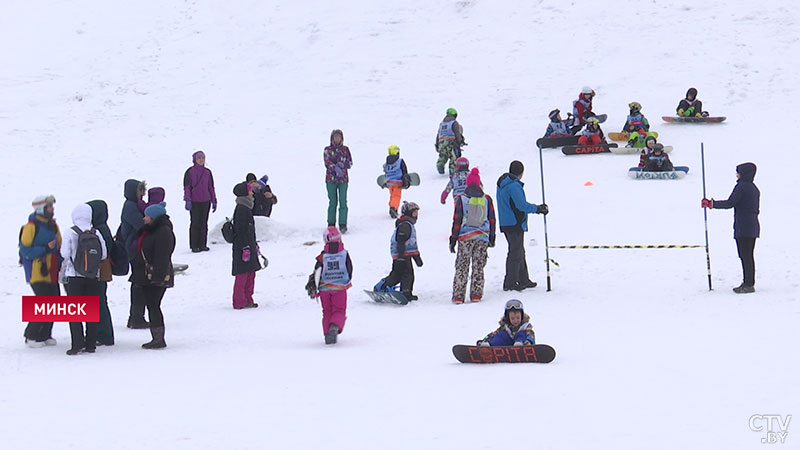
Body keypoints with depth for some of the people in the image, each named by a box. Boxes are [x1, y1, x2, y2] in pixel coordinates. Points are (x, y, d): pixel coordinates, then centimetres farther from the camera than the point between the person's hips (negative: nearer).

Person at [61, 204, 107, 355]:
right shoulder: (96, 233, -2)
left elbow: (65, 254, -10)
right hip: (93, 277, 3)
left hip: (74, 276, -3)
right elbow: (104, 254, -1)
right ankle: (91, 344, 11)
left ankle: (77, 344, -8)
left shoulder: (71, 233, -9)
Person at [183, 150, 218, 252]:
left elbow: (211, 187, 16)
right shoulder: (190, 172, 0)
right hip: (194, 202, -4)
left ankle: (203, 245, 9)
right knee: (195, 223, -3)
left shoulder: (207, 172, 11)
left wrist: (214, 201, 14)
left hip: (206, 202, 4)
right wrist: (187, 200, -12)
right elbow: (187, 187, -2)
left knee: (204, 223, 5)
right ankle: (194, 246, 0)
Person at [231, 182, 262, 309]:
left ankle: (247, 300, 20)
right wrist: (245, 248, -22)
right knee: (242, 275, -6)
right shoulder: (241, 209, -16)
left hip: (249, 245, 10)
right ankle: (239, 302, -2)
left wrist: (254, 244, 26)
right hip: (242, 247, -10)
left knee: (251, 273, 13)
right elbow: (240, 231, -20)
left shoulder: (246, 208, 15)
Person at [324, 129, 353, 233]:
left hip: (343, 179, 1)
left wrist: (342, 164, -14)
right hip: (331, 178, -1)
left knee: (343, 201, -7)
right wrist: (336, 168, -22)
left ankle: (343, 224, -6)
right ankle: (331, 224, 8)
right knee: (333, 202, 0)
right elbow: (327, 163, -7)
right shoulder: (327, 150, 6)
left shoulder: (345, 149, 11)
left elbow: (350, 163, 4)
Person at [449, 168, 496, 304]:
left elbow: (457, 220, -3)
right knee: (478, 267, 9)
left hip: (465, 238, -1)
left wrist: (453, 239, 3)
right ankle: (476, 294, 6)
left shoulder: (462, 199, -4)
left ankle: (458, 296, 0)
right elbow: (492, 220, 8)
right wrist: (492, 238, 18)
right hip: (482, 238, 1)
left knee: (462, 267, 3)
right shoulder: (487, 199, 2)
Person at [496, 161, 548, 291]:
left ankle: (523, 280, 26)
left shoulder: (502, 184, 13)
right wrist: (538, 209, -10)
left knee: (519, 252, 18)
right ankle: (510, 283, 0)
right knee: (515, 253, -3)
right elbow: (522, 205, -22)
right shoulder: (514, 186, -19)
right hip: (515, 224, -10)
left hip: (505, 224, 10)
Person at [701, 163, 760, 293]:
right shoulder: (754, 188, 15)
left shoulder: (741, 187, -12)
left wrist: (711, 204, -12)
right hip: (754, 227, 9)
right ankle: (749, 282, 16)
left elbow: (730, 203, -17)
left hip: (743, 228, -9)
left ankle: (748, 284, -8)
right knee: (748, 256, 13)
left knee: (745, 256, -7)